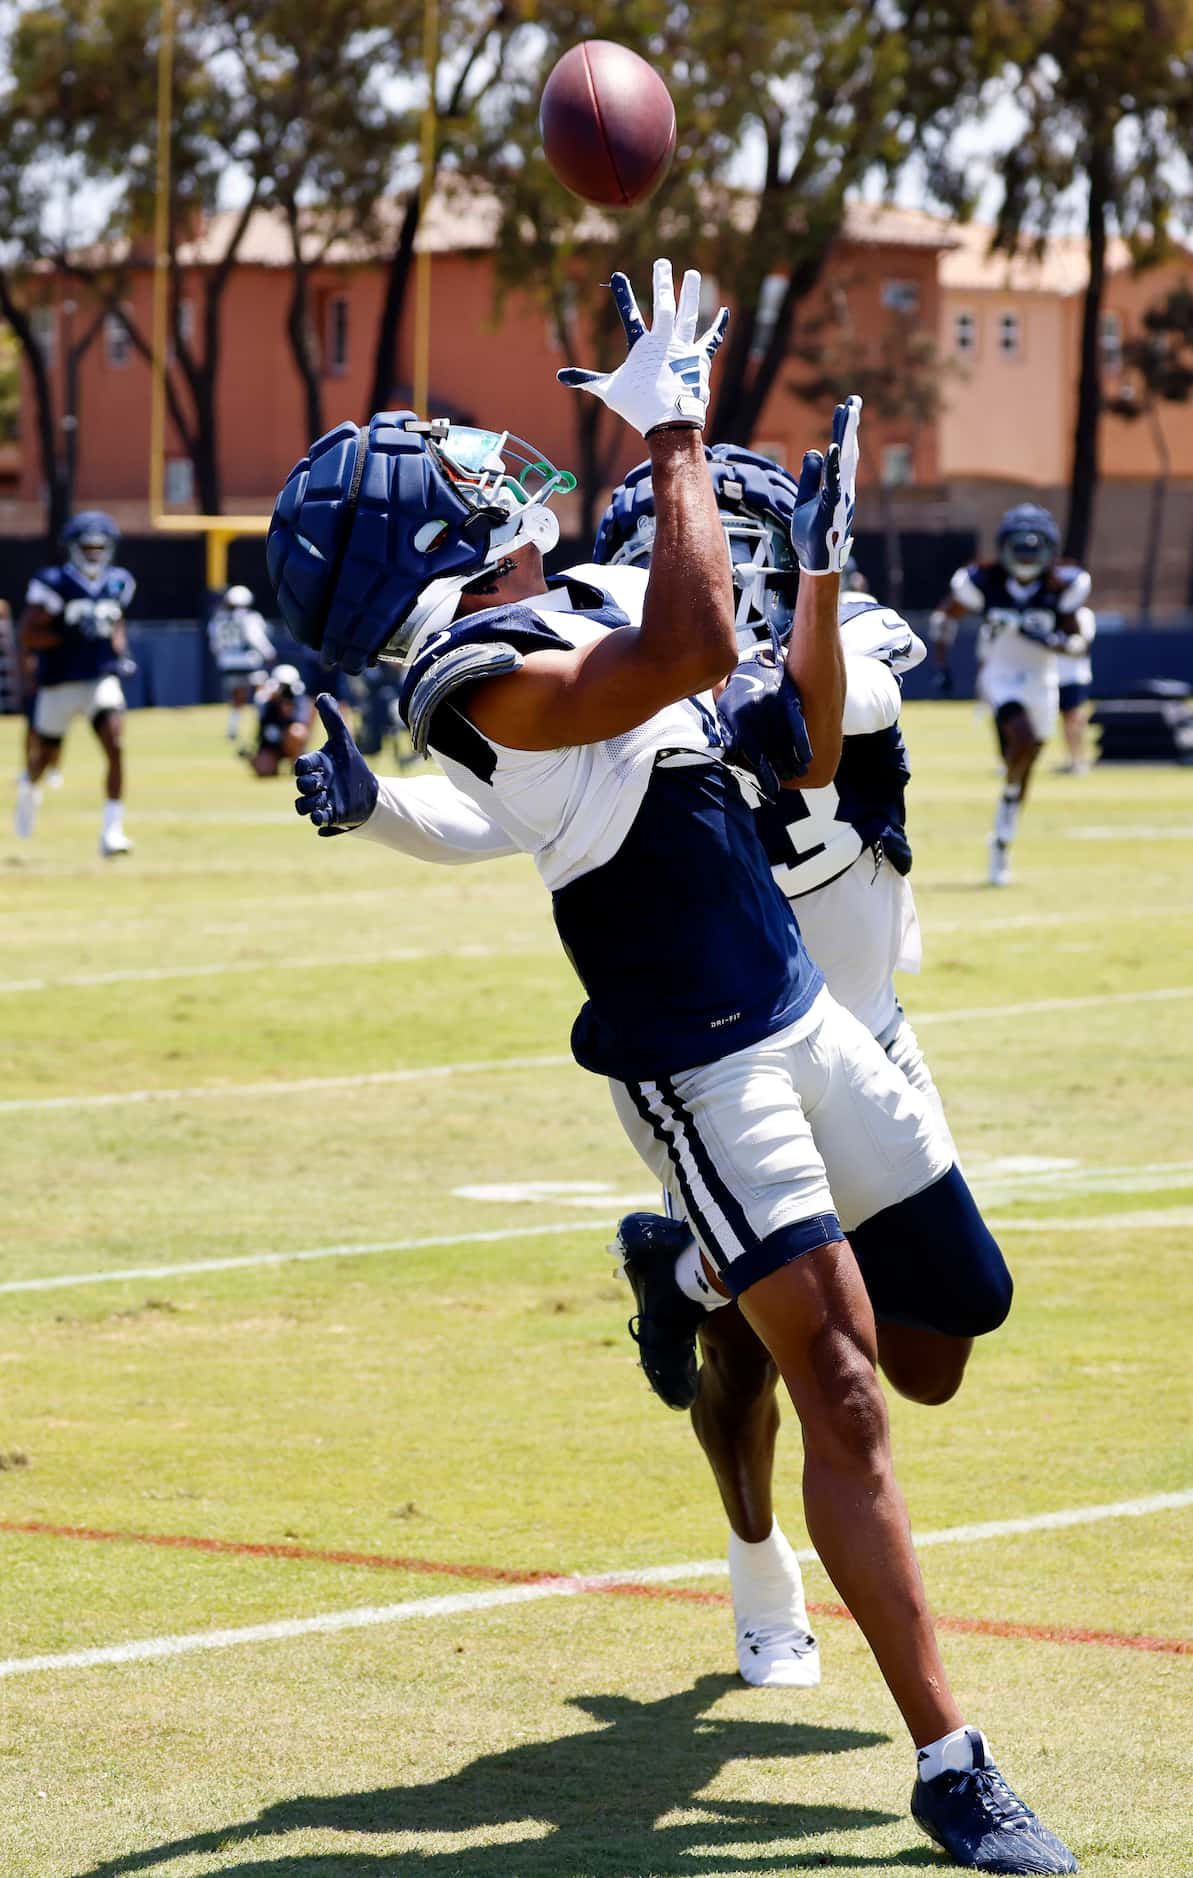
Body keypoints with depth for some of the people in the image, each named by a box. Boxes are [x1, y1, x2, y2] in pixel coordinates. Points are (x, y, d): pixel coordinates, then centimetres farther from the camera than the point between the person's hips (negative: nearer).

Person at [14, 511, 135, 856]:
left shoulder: (117, 584, 3)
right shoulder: (53, 584, -14)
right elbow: (29, 636, -17)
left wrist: (119, 653, 5)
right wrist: (74, 635, -26)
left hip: (102, 680, 3)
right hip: (59, 684, -3)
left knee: (116, 746, -20)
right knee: (47, 759, 15)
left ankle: (112, 831, -19)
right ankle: (28, 787, 53)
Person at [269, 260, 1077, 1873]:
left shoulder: (571, 615, 12)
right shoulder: (481, 676, -17)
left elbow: (801, 755, 19)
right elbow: (697, 650, -34)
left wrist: (821, 567, 11)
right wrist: (676, 433, -24)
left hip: (797, 1010, 8)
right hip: (696, 1063, -8)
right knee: (842, 1393, -12)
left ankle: (697, 1273, 41)